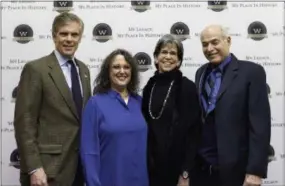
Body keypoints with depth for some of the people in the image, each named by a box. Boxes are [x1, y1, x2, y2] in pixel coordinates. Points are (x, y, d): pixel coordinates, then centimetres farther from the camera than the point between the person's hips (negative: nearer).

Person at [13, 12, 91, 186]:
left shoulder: (83, 69, 11)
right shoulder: (36, 69, -10)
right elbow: (24, 123, -13)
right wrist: (34, 168, -18)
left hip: (80, 163, 6)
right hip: (49, 167, -6)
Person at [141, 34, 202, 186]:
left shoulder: (187, 87, -8)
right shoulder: (149, 86, 6)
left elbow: (193, 132, -10)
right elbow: (145, 127, 10)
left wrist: (185, 173, -13)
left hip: (175, 168, -4)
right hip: (151, 166, 4)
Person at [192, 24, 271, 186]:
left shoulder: (251, 71, -8)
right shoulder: (201, 73, 9)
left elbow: (260, 124, -13)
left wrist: (255, 170, -16)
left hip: (233, 168, -5)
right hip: (201, 166, 5)